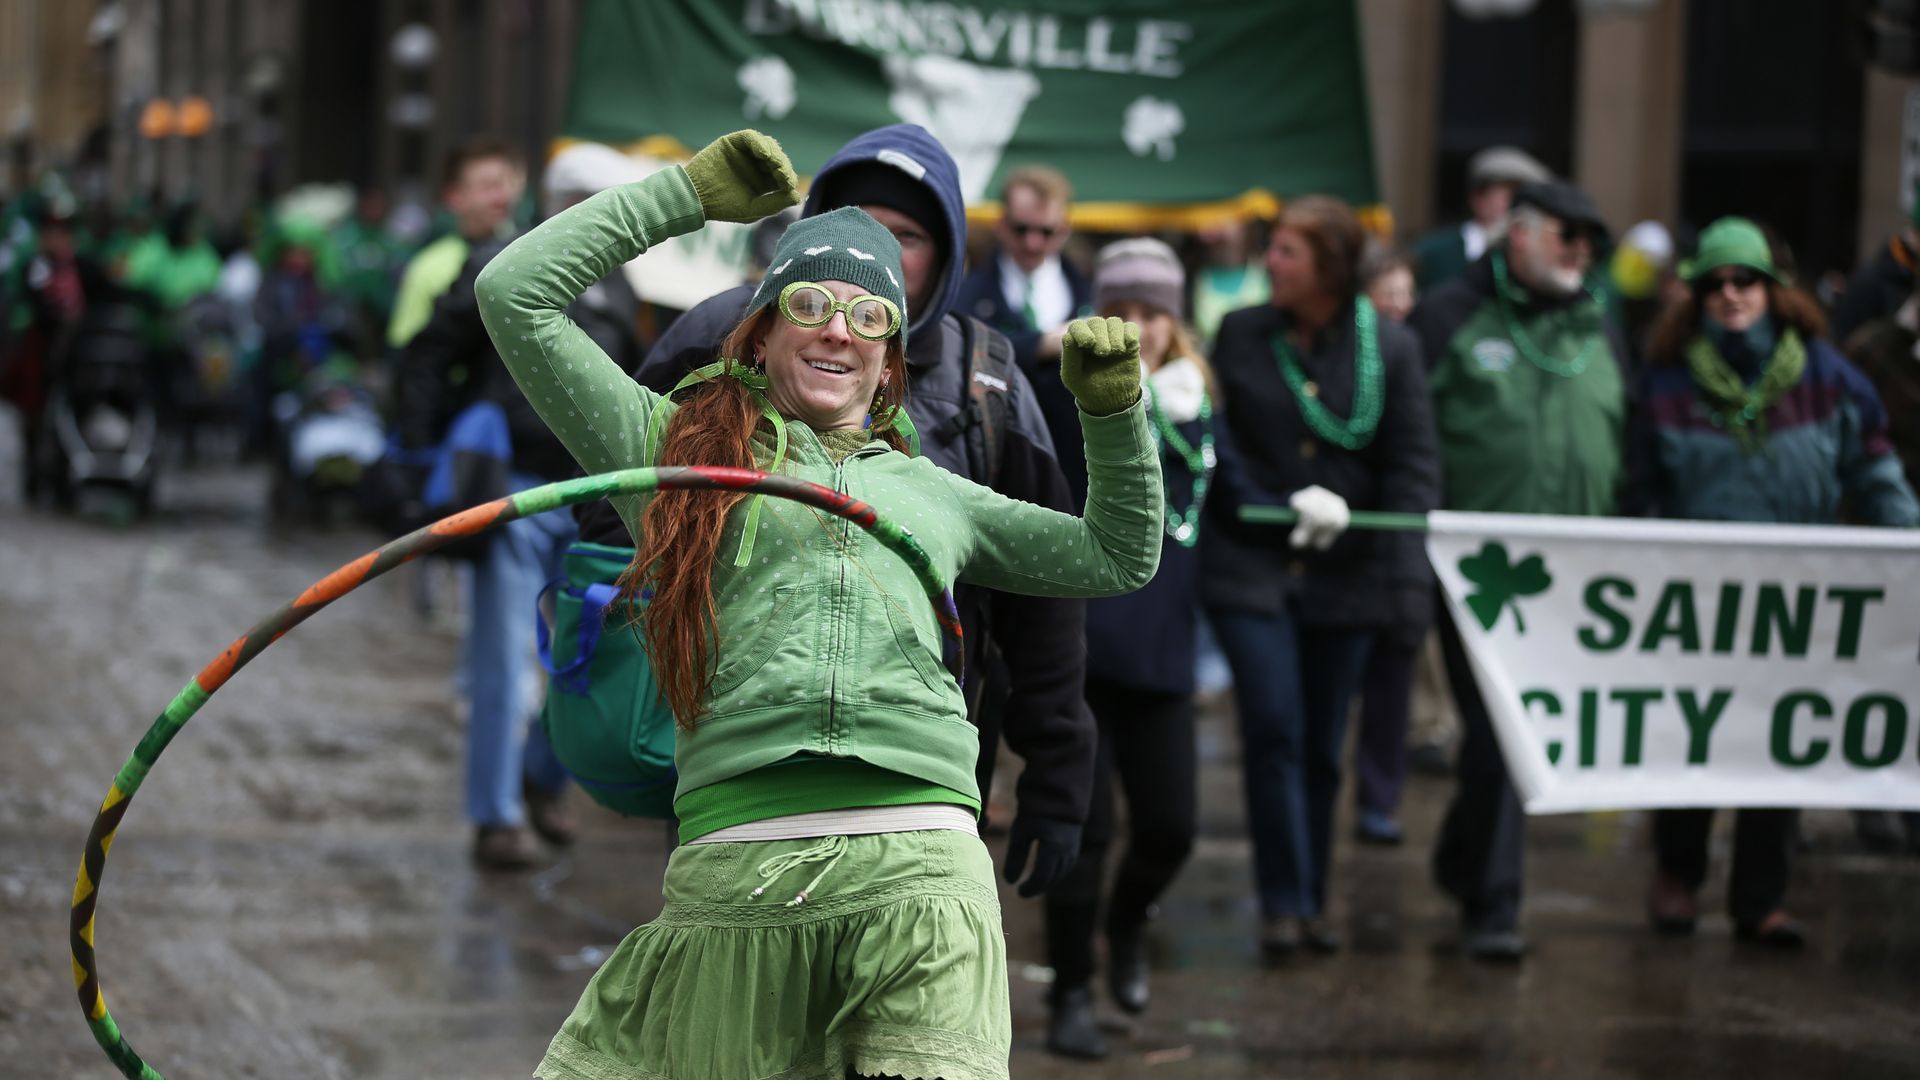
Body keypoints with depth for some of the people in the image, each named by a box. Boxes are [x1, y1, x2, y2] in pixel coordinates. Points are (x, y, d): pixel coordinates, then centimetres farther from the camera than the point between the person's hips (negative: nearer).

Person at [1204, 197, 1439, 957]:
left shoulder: (1390, 348, 1)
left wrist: (1405, 574, -11)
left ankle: (1312, 901, 19)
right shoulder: (1240, 335, 4)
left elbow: (1413, 465, 0)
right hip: (1252, 571, 0)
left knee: (1323, 747, 7)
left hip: (1345, 574, 0)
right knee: (1274, 733, -10)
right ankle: (1283, 902, -3)